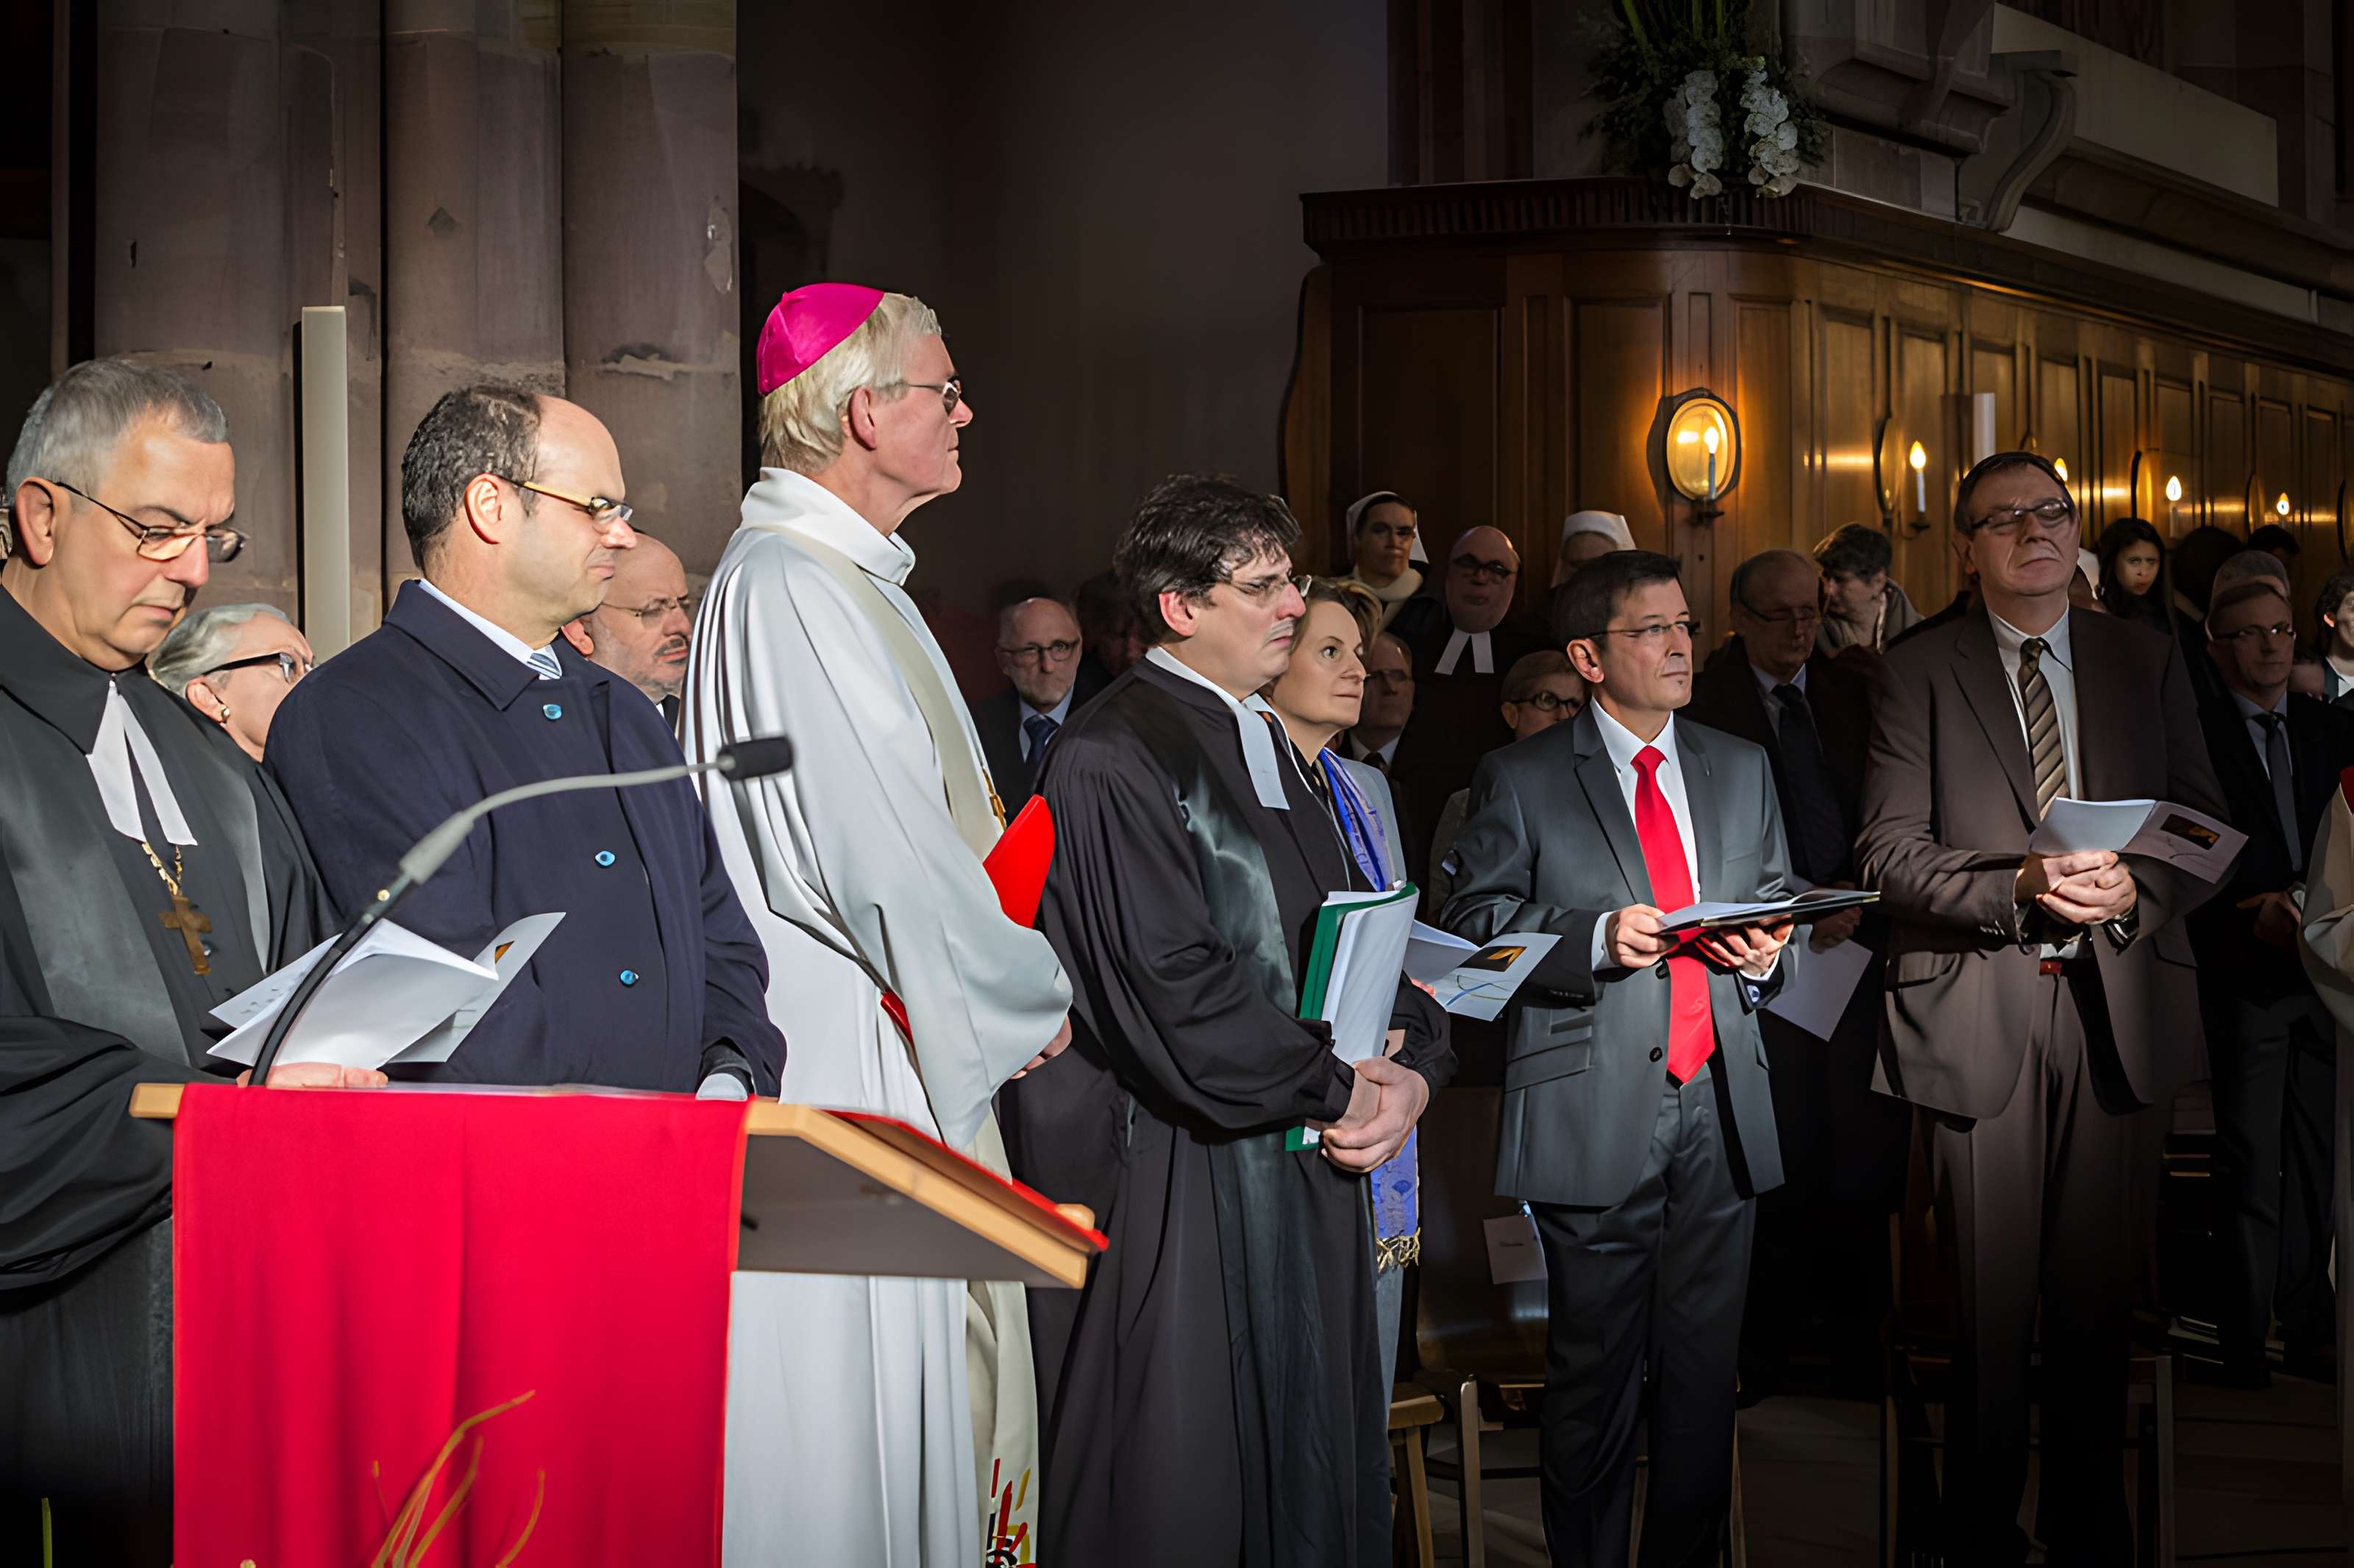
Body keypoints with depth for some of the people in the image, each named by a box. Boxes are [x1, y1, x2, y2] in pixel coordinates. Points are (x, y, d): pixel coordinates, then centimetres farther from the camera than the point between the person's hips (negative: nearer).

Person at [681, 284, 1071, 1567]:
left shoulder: (856, 582, 17)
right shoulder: (783, 588, -16)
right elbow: (881, 853, -20)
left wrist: (1008, 990, 6)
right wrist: (1030, 997, -8)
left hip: (917, 1067, 10)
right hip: (841, 1066, -10)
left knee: (949, 1362, 12)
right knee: (855, 1412, -5)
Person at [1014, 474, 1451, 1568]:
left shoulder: (1265, 745, 17)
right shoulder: (1113, 758, -12)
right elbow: (1170, 982, -20)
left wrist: (1414, 1066, -4)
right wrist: (1340, 1088, -11)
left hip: (1303, 1160, 9)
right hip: (1184, 1179, -9)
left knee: (1309, 1469, 11)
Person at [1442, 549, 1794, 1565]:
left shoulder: (1741, 770, 16)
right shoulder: (1521, 782, 2)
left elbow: (1776, 909, 21)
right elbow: (1476, 929, -3)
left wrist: (1765, 956, -2)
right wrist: (1597, 940, -16)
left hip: (1720, 1102, 4)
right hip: (1596, 1113, -4)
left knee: (1704, 1364, 7)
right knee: (1595, 1373, 0)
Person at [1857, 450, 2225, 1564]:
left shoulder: (2147, 663, 11)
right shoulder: (1918, 674, 4)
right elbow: (1888, 852, -3)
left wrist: (2133, 887, -11)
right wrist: (2019, 888, -17)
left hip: (2116, 1005, 2)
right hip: (1976, 1013, -2)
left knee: (2097, 1293, 6)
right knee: (1990, 1298, 0)